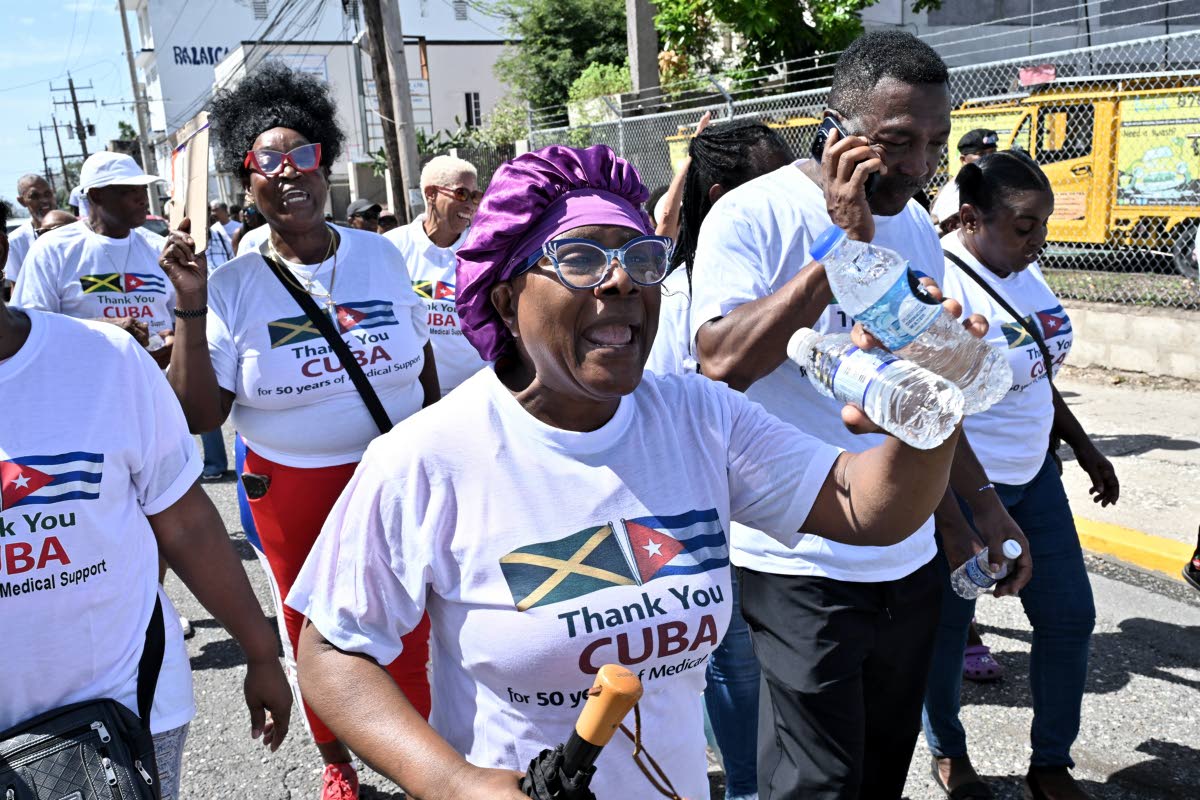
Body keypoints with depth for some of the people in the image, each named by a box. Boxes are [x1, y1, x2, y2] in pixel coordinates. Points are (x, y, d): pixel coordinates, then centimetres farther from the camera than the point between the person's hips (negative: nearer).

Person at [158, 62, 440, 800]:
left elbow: (423, 363, 9)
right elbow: (200, 416, -11)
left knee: (407, 637, 8)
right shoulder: (233, 286, -8)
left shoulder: (381, 256, -2)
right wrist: (190, 306, -20)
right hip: (292, 491, 0)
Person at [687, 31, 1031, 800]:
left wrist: (980, 499, 18)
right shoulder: (752, 215, -12)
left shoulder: (918, 229, 9)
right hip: (802, 568, -6)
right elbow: (721, 363, -26)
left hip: (909, 558, 7)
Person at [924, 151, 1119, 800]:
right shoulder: (942, 284, -22)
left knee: (1069, 616, 13)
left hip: (1033, 474, 9)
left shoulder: (1022, 268, 4)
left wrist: (1083, 447, 20)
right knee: (946, 626, 9)